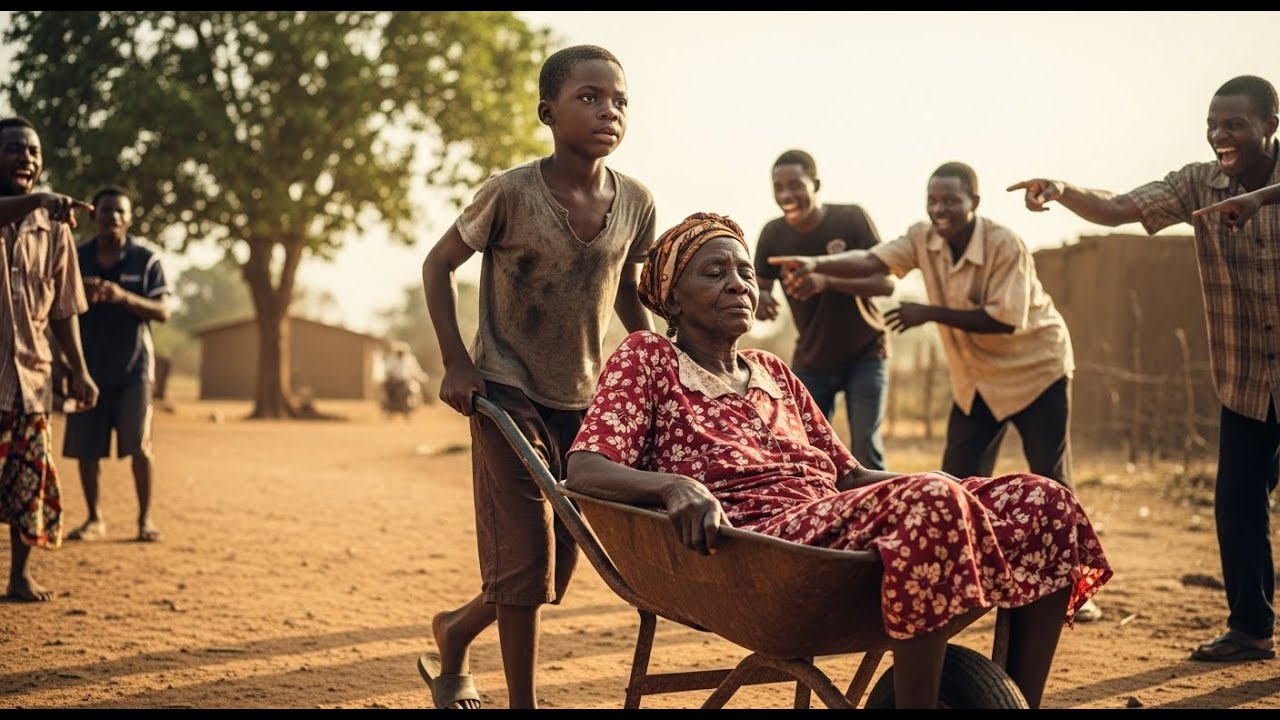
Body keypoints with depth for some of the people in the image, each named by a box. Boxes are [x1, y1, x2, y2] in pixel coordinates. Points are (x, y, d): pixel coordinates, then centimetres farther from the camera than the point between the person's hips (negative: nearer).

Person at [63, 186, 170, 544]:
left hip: (134, 367, -2)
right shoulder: (77, 258, 6)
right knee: (85, 448, 3)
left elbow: (163, 311, -5)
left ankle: (145, 519, 7)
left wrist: (124, 297, -21)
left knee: (139, 446, -5)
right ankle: (94, 519, 16)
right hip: (88, 367, 2)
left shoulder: (145, 260, 1)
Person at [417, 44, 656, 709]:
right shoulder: (511, 192, -16)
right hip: (508, 395, -5)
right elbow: (438, 264, -4)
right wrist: (457, 363, -13)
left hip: (584, 399, 5)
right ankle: (523, 701, 8)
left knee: (557, 560, 11)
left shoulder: (635, 203, -3)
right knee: (527, 554, -8)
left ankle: (455, 629, 38)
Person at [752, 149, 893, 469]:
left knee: (866, 452, -10)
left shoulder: (851, 219, -18)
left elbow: (885, 282, -23)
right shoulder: (773, 233, -9)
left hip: (864, 355, -3)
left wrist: (826, 281, -39)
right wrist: (760, 300, -32)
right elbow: (759, 290, -5)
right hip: (810, 361, 3)